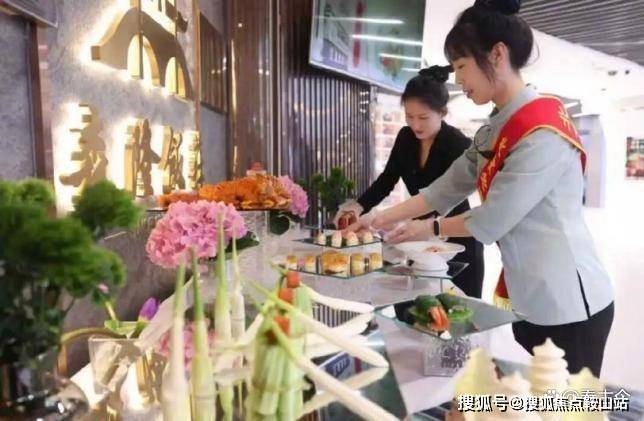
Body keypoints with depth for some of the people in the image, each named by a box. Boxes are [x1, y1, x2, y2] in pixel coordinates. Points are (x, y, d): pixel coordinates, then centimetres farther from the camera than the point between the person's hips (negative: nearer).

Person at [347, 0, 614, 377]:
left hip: (570, 304, -8)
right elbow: (447, 188, 7)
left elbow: (491, 221, -20)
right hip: (528, 300, 8)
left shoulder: (543, 131, -22)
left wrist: (430, 229, -4)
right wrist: (380, 218, 3)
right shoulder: (495, 131, 6)